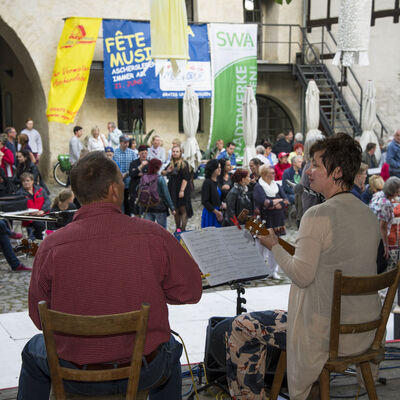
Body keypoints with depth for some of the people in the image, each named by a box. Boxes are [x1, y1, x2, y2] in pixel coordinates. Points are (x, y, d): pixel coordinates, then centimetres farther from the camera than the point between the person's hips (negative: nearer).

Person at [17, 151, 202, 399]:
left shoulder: (52, 246, -17)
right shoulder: (154, 236, -18)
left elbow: (39, 318, -5)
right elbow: (191, 291, -5)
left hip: (76, 378, 0)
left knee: (34, 350, 34)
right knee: (170, 347, 37)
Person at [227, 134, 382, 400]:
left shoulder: (318, 215, -20)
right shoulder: (369, 215, 6)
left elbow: (302, 275, -23)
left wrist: (274, 246, -8)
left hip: (330, 333, -9)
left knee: (242, 328, 4)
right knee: (280, 315, 32)